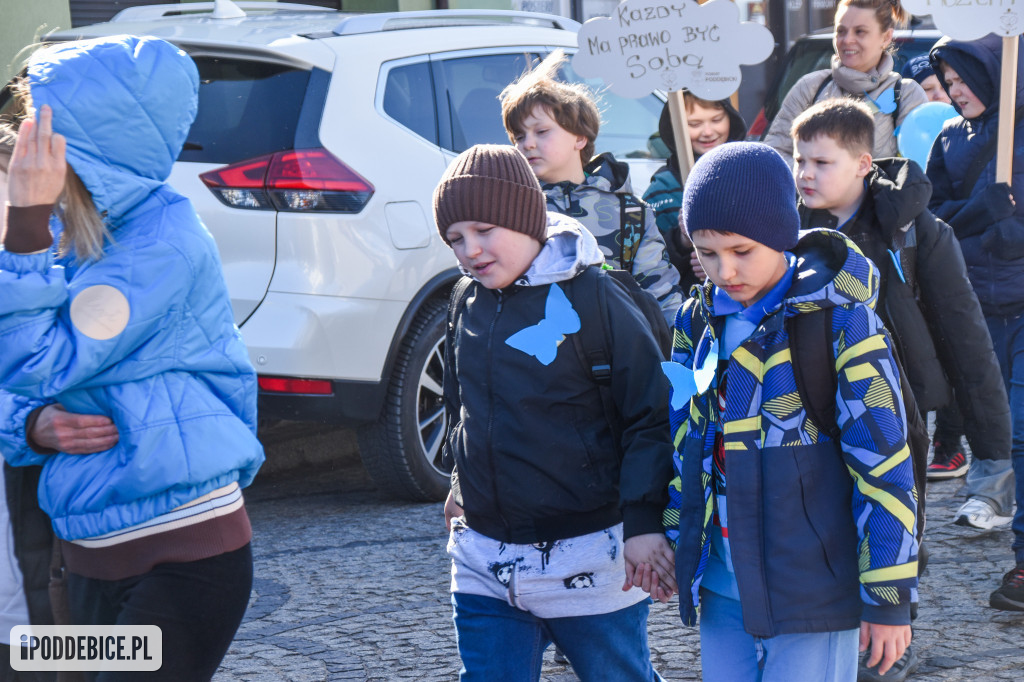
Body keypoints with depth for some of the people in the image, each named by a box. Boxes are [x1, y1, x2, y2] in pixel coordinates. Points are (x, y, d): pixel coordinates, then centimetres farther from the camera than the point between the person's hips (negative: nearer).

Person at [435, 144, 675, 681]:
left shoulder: (594, 301, -12)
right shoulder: (468, 305, 6)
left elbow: (651, 419, -11)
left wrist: (643, 522, -15)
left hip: (587, 563, -5)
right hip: (485, 565, 5)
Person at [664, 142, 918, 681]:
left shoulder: (840, 320, -12)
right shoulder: (697, 321, 6)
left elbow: (884, 467, -11)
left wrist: (888, 598, -11)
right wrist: (673, 545, 16)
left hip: (812, 591, -6)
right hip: (722, 588, 6)